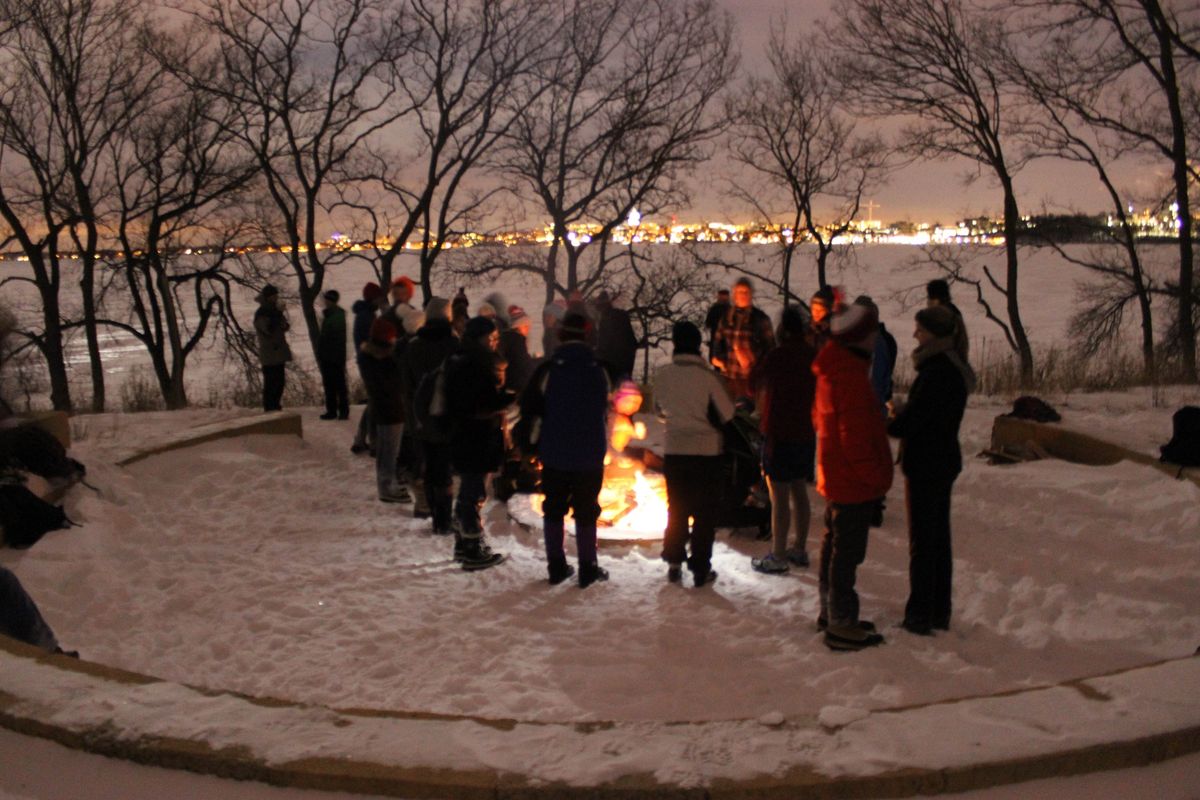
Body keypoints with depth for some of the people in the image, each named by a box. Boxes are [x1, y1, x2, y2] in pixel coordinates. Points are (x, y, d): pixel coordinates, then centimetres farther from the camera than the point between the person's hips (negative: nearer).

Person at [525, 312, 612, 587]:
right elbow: (604, 411, 9)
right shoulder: (598, 370, -3)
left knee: (554, 508, 11)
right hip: (590, 454, 0)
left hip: (554, 452, 0)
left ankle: (556, 566, 14)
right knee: (586, 511, 6)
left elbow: (530, 406, -5)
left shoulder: (548, 369, -9)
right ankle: (587, 568, 8)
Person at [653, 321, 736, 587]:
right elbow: (727, 413, -7)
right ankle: (700, 568, 9)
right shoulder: (708, 375, -15)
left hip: (674, 450, 3)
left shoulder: (662, 375, -5)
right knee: (705, 512, 7)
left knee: (676, 508, 17)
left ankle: (673, 563, 20)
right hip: (706, 450, -3)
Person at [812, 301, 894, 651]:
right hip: (854, 482, -10)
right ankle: (842, 625, 4)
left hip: (836, 478, 10)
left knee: (835, 546, 19)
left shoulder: (830, 372, 9)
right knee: (847, 552, -3)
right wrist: (876, 479, -16)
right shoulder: (851, 377, -23)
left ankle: (831, 612, 31)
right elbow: (857, 439, -24)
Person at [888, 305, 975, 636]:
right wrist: (899, 416, 6)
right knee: (939, 537, 16)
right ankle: (940, 611, 25)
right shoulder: (953, 367, 9)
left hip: (926, 464, -10)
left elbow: (912, 421, -23)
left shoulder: (936, 373, -23)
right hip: (945, 460, 10)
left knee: (922, 541, -1)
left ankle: (920, 615, 8)